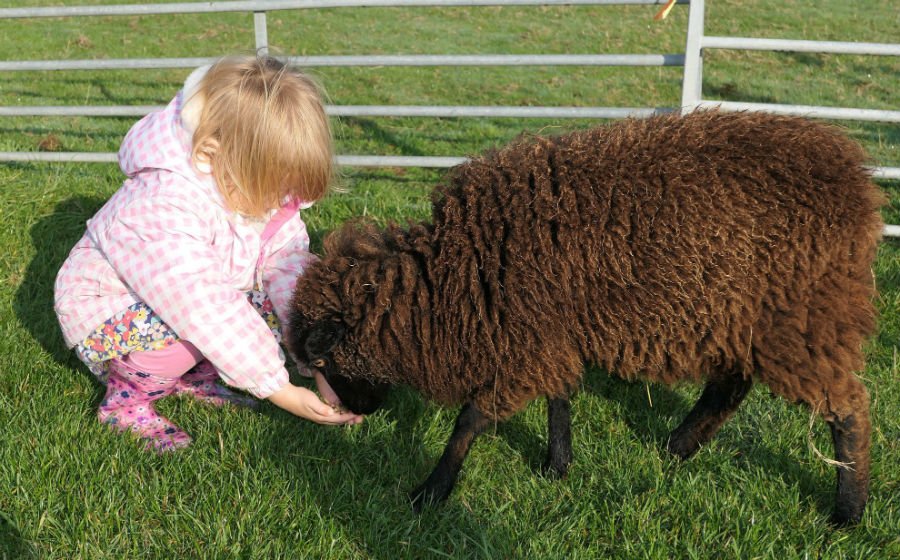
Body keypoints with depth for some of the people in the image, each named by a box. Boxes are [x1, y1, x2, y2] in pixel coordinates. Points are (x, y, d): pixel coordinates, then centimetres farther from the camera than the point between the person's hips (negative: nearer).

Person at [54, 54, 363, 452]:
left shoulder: (261, 189, -15)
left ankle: (192, 377, 4)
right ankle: (128, 395, -8)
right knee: (200, 324, -36)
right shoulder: (161, 213, -38)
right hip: (103, 314, -7)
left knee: (273, 300, -13)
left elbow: (292, 272, -19)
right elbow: (210, 314, -39)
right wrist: (280, 392, -36)